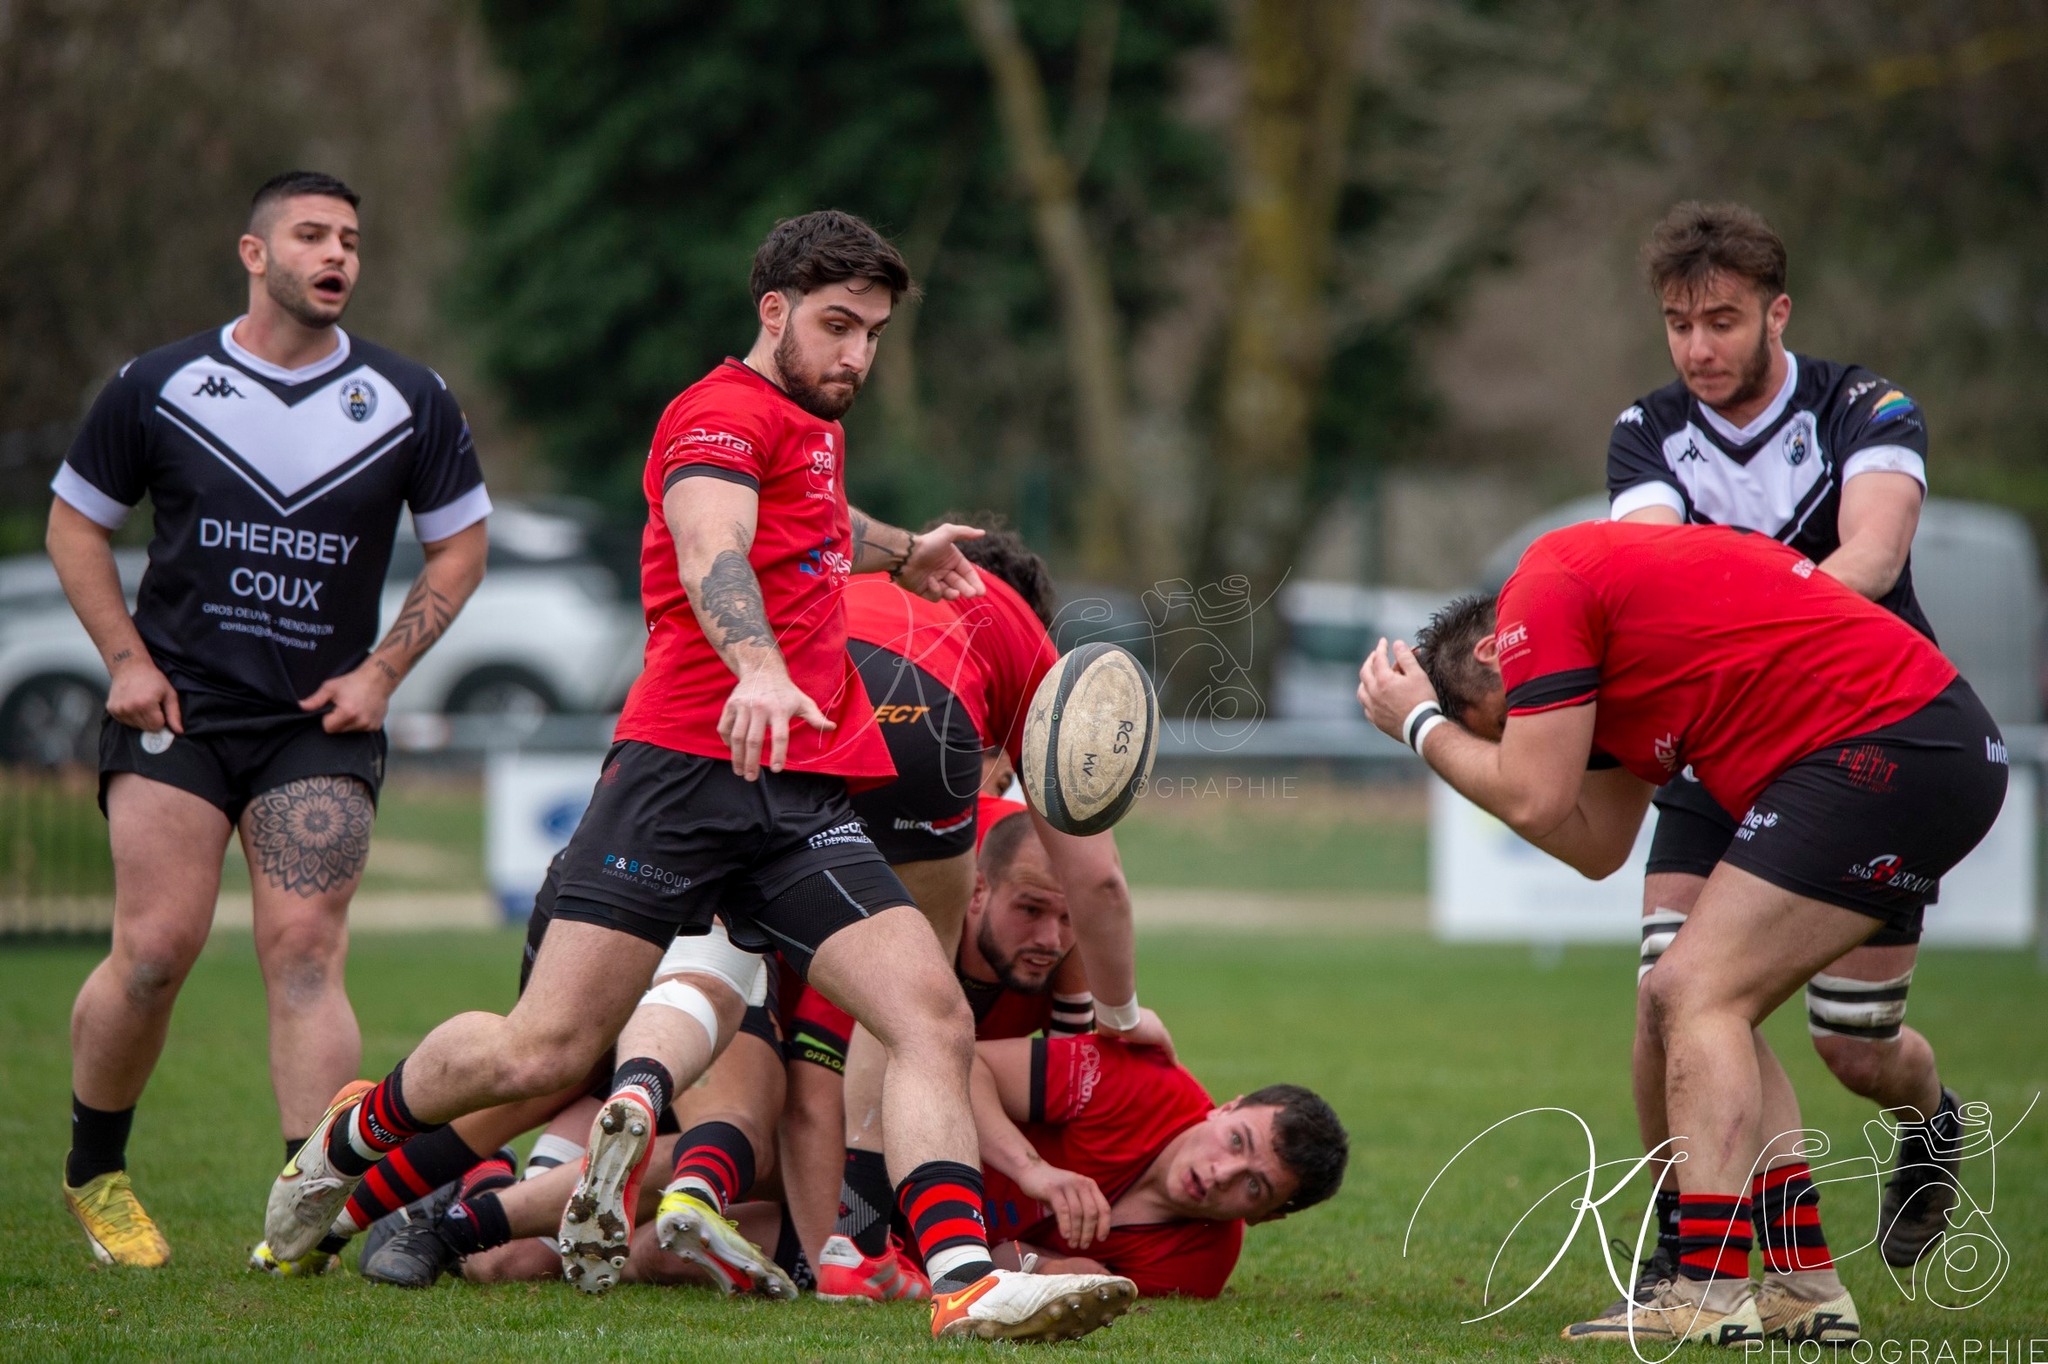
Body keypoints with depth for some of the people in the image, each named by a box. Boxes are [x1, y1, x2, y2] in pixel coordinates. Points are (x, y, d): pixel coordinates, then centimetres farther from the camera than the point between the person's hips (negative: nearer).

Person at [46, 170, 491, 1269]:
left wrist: (381, 669, 2)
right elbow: (75, 523, 11)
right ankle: (93, 1171, 11)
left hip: (321, 723, 1)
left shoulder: (410, 400, 3)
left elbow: (460, 543, 13)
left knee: (305, 953, -12)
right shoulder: (157, 386, 1)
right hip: (178, 708, -1)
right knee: (156, 948, -10)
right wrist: (126, 657, 0)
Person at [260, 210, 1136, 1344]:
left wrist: (896, 552, 63)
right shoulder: (724, 412, -2)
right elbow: (711, 547, -24)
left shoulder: (815, 426, 26)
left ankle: (963, 1280, -24)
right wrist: (757, 666, -42)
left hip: (807, 800, 8)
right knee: (543, 1053, -9)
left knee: (936, 1022, -14)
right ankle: (353, 1134, 19)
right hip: (686, 769, -8)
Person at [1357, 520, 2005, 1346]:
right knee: (1682, 1003, 12)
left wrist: (1423, 727, 4)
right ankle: (1804, 1284, 10)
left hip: (1884, 749, -10)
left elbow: (1536, 801, -10)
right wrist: (1445, 743, 19)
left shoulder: (1542, 593, -5)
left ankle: (1709, 1292, -19)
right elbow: (1596, 846, 21)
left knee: (1697, 997, -12)